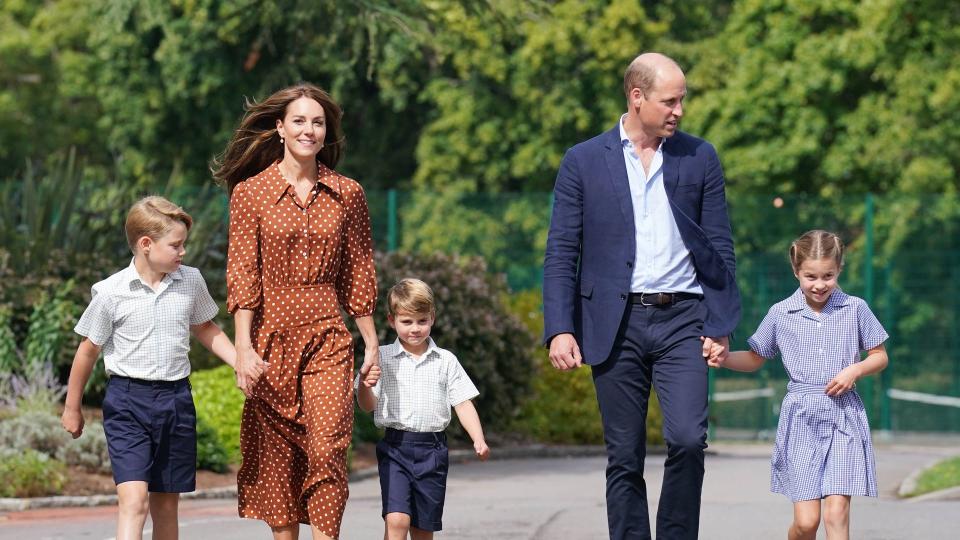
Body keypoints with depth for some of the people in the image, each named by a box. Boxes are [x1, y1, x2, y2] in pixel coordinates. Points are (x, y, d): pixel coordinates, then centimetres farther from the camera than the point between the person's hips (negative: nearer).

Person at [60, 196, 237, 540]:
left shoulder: (191, 282, 3)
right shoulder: (112, 292, -8)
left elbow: (204, 329, 22)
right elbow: (88, 350, 4)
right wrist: (72, 408, 11)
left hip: (176, 399, 4)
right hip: (128, 399, -4)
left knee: (166, 504, 11)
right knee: (134, 499, -18)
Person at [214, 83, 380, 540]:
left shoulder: (347, 194, 7)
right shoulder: (250, 193, 2)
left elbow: (359, 275, 11)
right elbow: (241, 275, -3)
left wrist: (371, 343, 10)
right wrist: (243, 347, -10)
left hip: (327, 339, 0)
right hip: (271, 336, 0)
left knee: (326, 450, -13)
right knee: (275, 455, 3)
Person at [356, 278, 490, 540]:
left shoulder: (445, 361, 5)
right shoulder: (382, 358, 2)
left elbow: (463, 404, 5)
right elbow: (368, 406, 3)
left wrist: (478, 440, -9)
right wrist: (364, 386, -19)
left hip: (432, 449, 2)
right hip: (395, 447, -2)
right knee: (396, 519, -18)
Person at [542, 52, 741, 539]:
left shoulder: (699, 158, 8)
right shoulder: (584, 162, 4)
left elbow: (720, 247, 9)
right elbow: (561, 253, 3)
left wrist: (720, 325, 1)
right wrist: (559, 329, -7)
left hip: (682, 320, 0)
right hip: (616, 324, 0)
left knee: (687, 440, -16)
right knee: (624, 460, 3)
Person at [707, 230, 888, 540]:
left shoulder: (855, 309, 3)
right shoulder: (780, 314, 4)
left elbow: (879, 356, 12)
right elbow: (755, 359, 15)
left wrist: (855, 370, -8)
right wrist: (723, 359, -4)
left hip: (844, 419, 0)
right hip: (800, 419, 0)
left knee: (837, 513, -12)